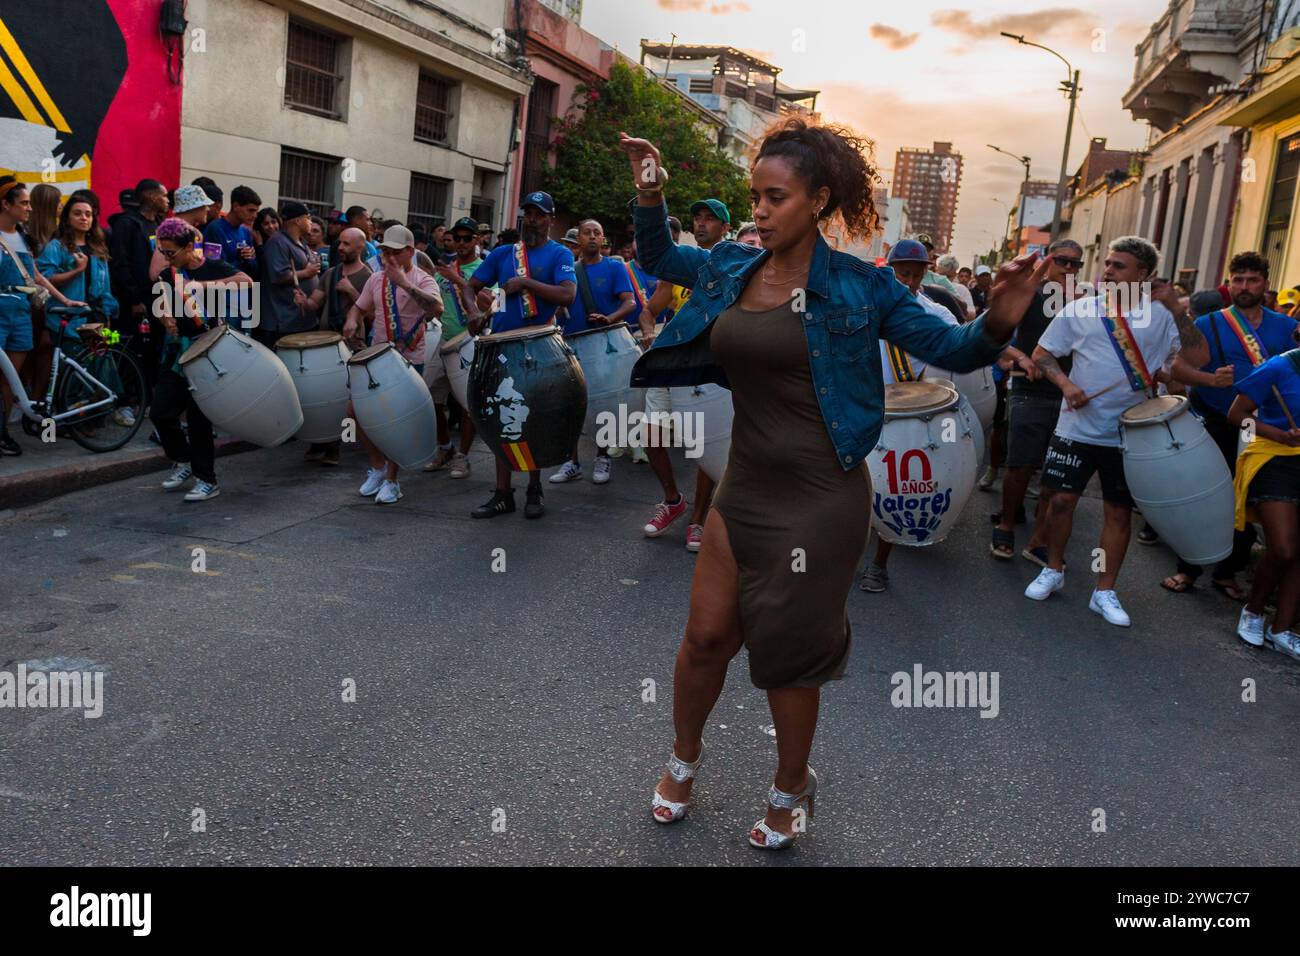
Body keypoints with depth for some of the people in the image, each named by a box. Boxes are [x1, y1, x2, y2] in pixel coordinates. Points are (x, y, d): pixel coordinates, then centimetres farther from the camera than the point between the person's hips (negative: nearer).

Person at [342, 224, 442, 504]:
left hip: (409, 360, -6)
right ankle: (378, 465, 23)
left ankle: (391, 481, 12)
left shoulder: (422, 279, -10)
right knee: (355, 410, 3)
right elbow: (360, 307, 20)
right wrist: (352, 321, -4)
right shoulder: (376, 279, 6)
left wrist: (405, 283, -34)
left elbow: (437, 309, -30)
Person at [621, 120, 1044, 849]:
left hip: (821, 498, -4)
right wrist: (650, 195, 5)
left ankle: (792, 789, 35)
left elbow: (951, 349, -4)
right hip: (744, 487, 4)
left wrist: (1000, 324, -25)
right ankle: (685, 754, 40)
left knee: (787, 655, 9)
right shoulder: (730, 267, 2)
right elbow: (659, 257, 22)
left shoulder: (860, 287, -10)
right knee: (707, 636, 11)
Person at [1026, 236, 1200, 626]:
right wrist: (1065, 384, -12)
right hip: (1077, 429, 0)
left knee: (1119, 511, 6)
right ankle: (1053, 570, 23)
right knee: (1062, 499, 1)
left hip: (1130, 436, 0)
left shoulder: (1160, 316, -1)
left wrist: (1175, 308, -19)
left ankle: (1104, 592, 18)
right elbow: (1042, 353, 5)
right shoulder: (1079, 310, 0)